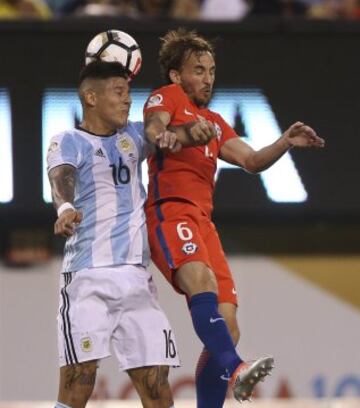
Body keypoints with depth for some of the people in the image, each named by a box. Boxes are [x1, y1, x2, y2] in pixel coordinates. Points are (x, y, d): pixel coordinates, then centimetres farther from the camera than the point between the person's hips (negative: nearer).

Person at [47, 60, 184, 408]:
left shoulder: (133, 136, 18)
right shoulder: (69, 142, -2)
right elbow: (61, 177, -21)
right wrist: (65, 208, -43)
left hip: (137, 278, 6)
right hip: (87, 276, -6)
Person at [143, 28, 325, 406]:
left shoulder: (214, 122, 31)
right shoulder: (168, 97, 10)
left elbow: (252, 161, 21)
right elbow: (152, 130, -11)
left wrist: (285, 142, 2)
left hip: (203, 222, 8)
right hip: (169, 211, -8)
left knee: (227, 330, 0)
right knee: (202, 280, -35)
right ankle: (234, 369, -55)